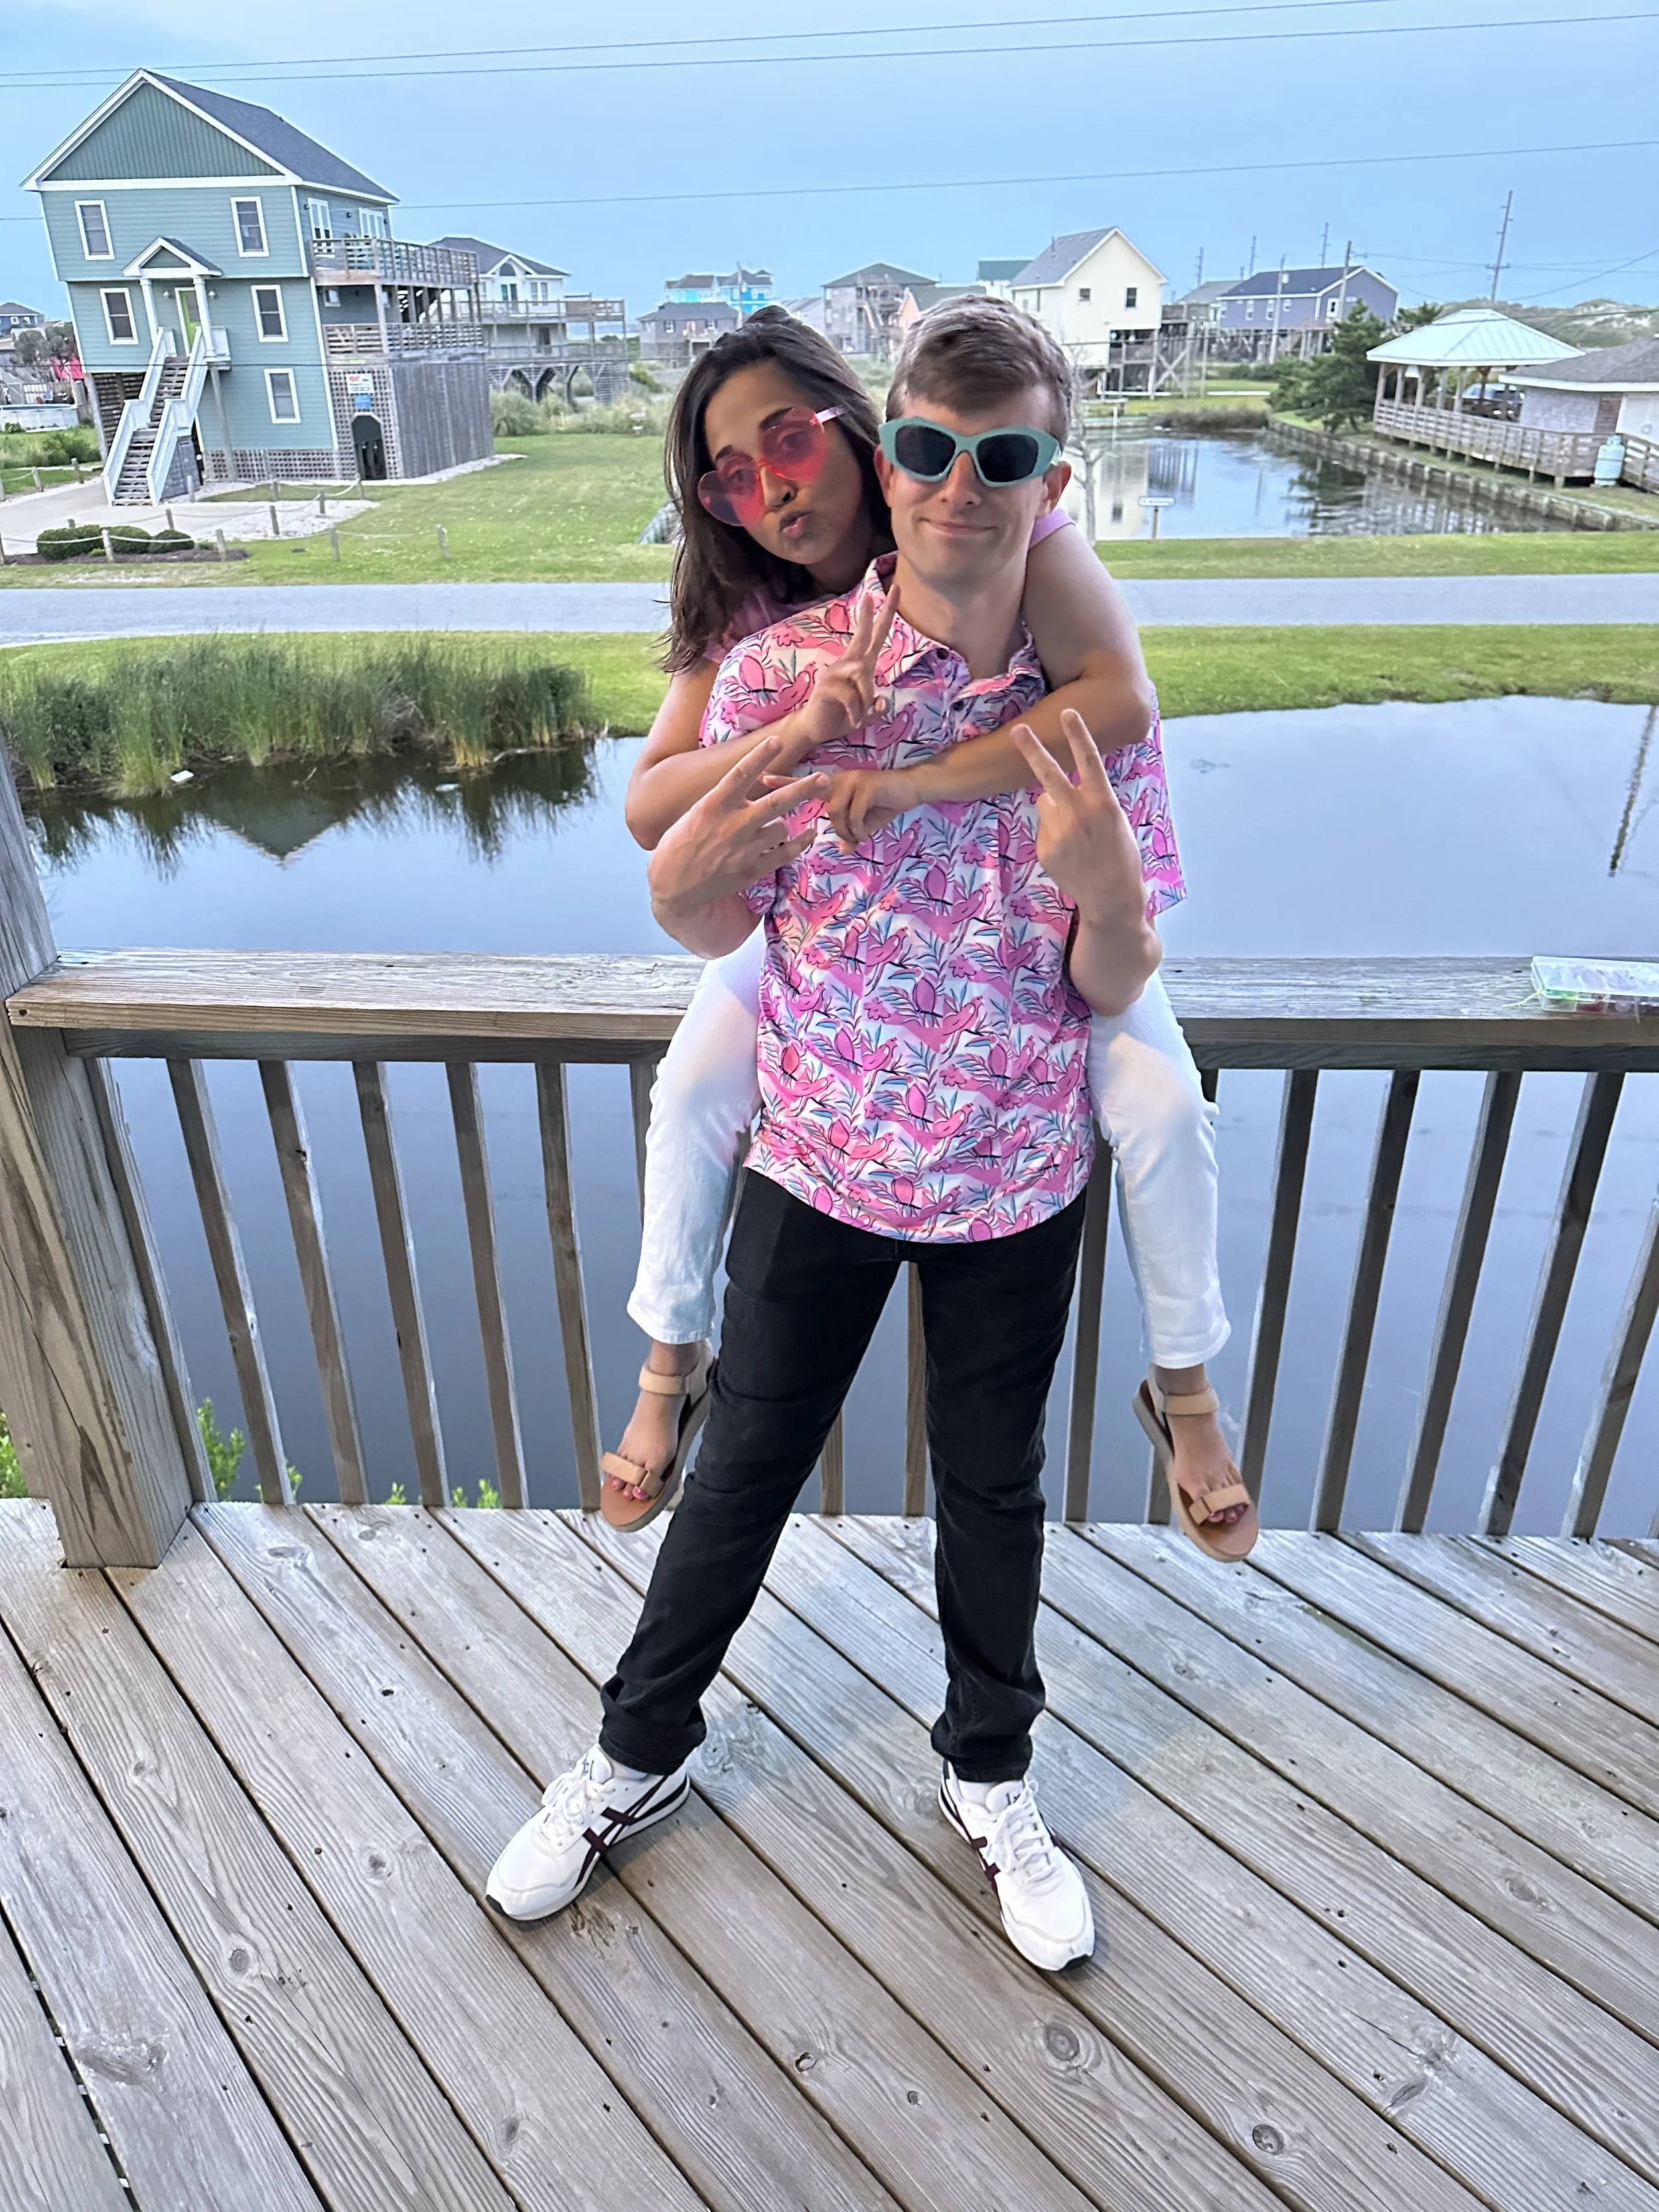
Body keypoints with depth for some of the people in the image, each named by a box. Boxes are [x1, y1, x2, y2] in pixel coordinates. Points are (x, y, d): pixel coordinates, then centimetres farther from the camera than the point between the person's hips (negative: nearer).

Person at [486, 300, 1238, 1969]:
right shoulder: (781, 669, -12)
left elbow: (1114, 992, -7)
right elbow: (706, 930, -5)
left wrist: (1104, 879, -30)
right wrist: (700, 865, -29)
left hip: (1015, 1180, 1)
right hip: (823, 1159, -1)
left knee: (993, 1491, 18)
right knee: (743, 1470, 14)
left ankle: (989, 1774, 44)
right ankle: (639, 1753, 41)